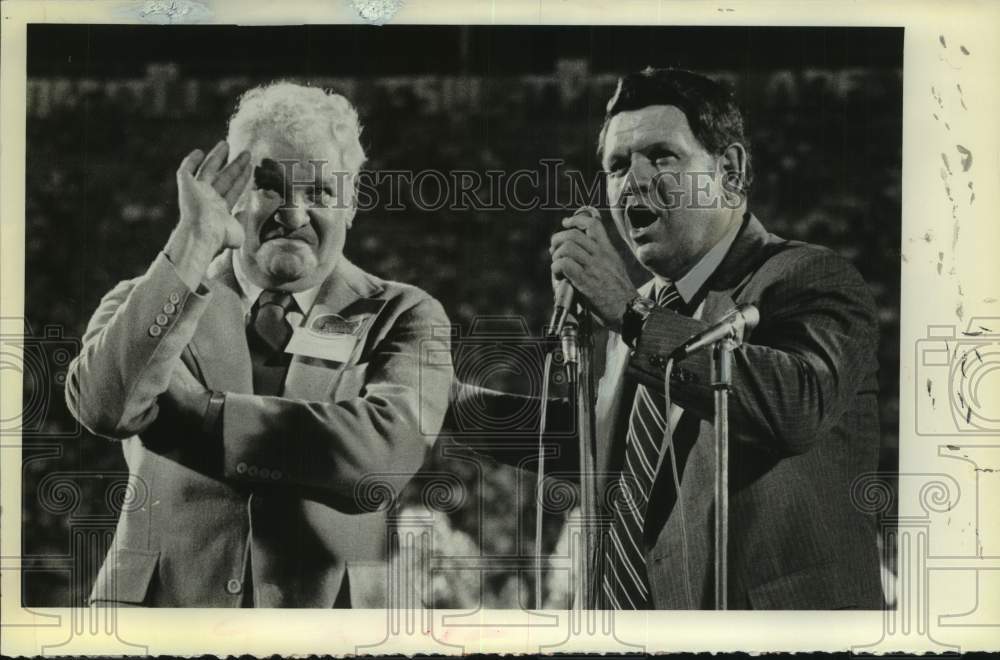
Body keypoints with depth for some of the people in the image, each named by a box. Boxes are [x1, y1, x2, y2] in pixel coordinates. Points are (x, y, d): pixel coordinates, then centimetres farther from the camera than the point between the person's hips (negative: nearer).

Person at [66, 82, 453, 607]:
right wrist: (195, 243, -13)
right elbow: (102, 405, -9)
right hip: (159, 601, 1)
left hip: (328, 605, 0)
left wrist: (182, 411, -10)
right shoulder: (150, 302, 11)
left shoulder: (403, 319, 7)